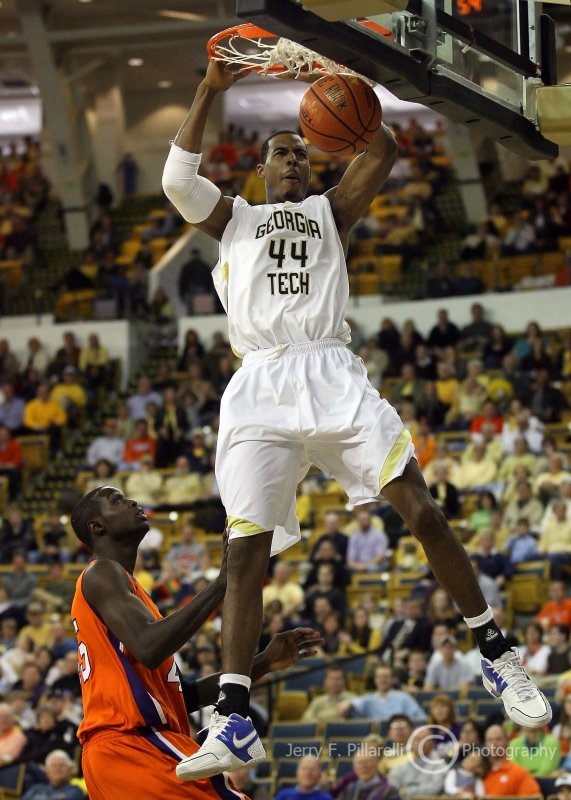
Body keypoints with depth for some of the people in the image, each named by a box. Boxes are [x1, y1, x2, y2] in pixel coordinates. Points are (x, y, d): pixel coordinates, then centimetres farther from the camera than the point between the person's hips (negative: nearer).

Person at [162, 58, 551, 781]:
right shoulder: (233, 218, 22)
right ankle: (230, 721, -9)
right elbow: (177, 180, 4)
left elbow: (382, 154, 7)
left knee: (423, 512, -12)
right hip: (259, 388, 0)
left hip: (333, 375, 1)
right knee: (246, 552, -9)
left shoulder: (330, 211, 23)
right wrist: (210, 91, 0)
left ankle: (495, 654, 1)